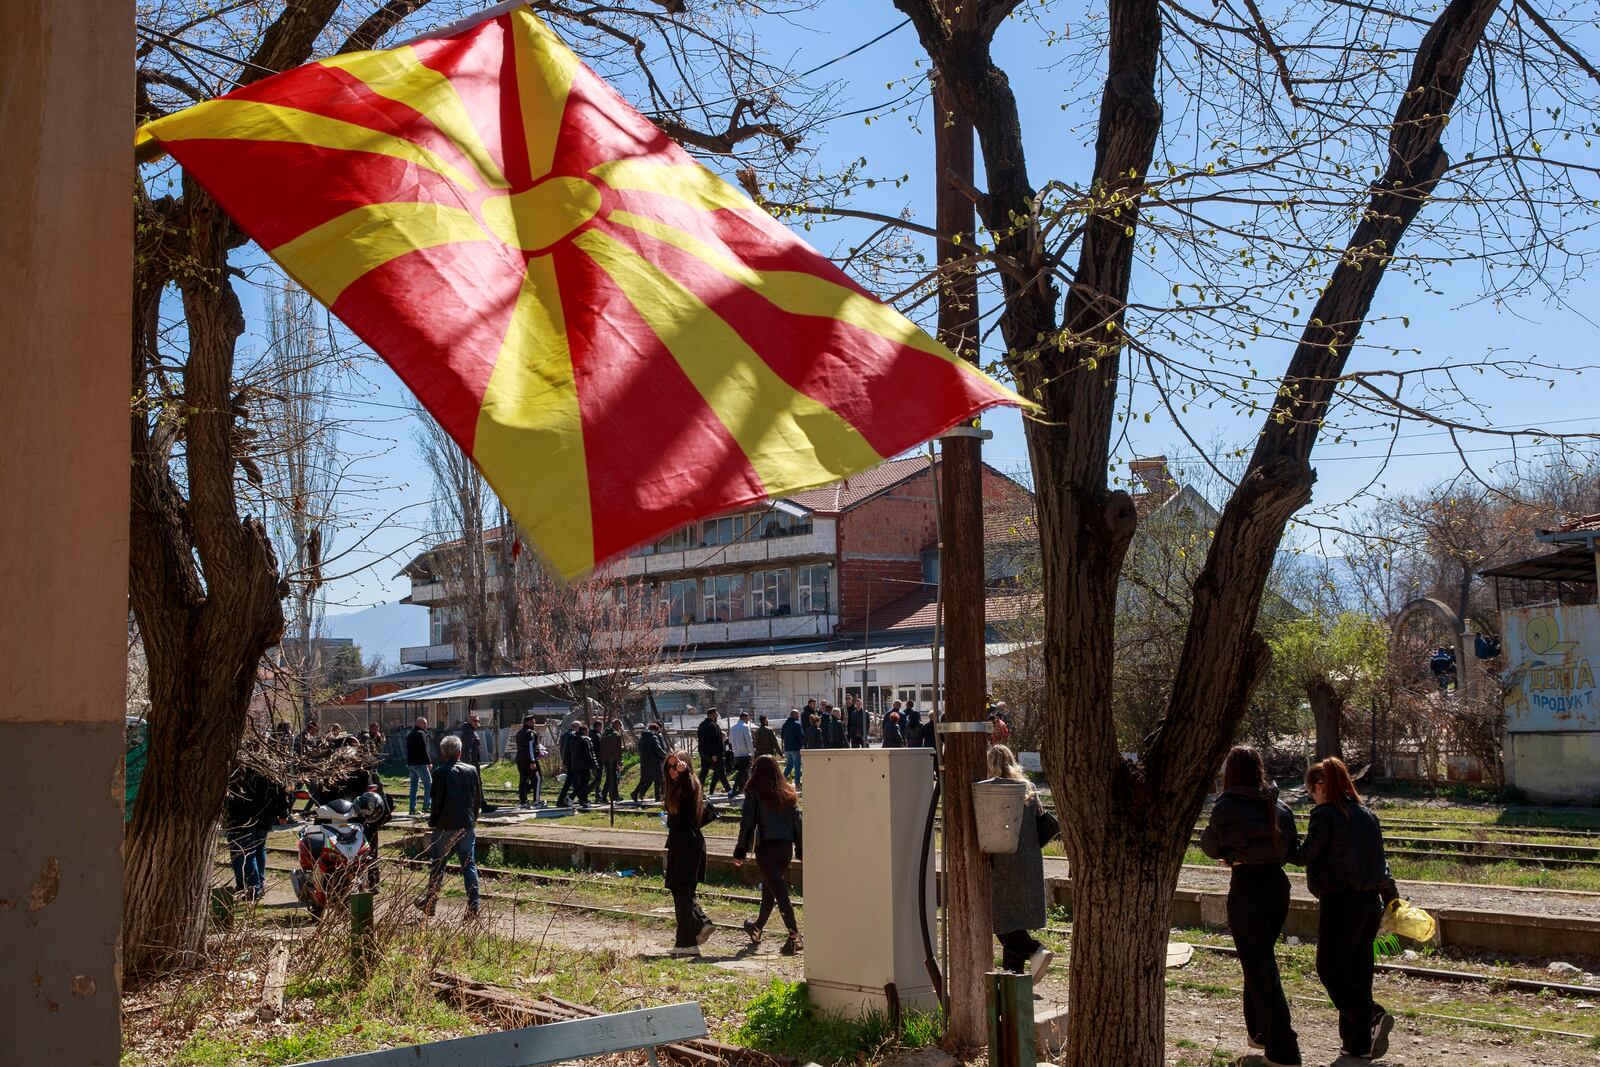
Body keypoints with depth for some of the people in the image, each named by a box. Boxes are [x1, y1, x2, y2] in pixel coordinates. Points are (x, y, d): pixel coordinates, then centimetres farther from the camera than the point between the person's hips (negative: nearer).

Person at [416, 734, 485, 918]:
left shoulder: (441, 772, -10)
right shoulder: (472, 770, 3)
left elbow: (437, 801, -10)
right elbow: (479, 799, 9)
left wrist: (432, 821, 4)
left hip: (446, 827, -3)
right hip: (468, 826, 3)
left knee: (438, 865, 10)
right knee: (469, 864, 5)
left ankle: (430, 903, 19)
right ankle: (473, 905, 0)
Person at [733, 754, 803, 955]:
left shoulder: (755, 793, -6)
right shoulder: (789, 793, 8)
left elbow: (747, 823, -7)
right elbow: (797, 822, 9)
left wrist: (740, 852, -1)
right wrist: (801, 851, 15)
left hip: (766, 848, -5)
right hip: (786, 846, 6)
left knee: (780, 892, -8)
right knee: (769, 889, 22)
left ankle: (795, 937, -18)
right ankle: (757, 929, 38)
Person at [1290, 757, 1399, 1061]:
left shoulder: (1325, 815, -13)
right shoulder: (1367, 814, 10)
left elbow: (1305, 855, -21)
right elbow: (1380, 861, 15)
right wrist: (1392, 898, 25)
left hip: (1340, 902, -8)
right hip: (1370, 901, 8)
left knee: (1330, 968, 2)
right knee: (1358, 970, 14)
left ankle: (1373, 1016, -18)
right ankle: (1359, 1043, 17)